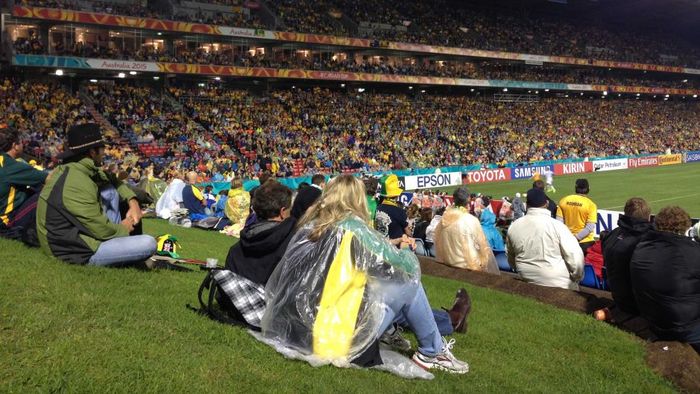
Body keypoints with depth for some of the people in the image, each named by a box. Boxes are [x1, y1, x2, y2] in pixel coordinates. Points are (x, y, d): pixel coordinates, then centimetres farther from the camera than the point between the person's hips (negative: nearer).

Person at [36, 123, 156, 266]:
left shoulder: (72, 168, 1)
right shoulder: (77, 183, -27)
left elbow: (111, 179, 17)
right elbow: (102, 230, -24)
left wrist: (132, 201, 2)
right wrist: (125, 229, -3)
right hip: (75, 249, -10)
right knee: (148, 244, -22)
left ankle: (117, 240, 11)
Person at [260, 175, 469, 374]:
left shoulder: (309, 224, 6)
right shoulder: (352, 227, -12)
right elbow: (403, 264, -6)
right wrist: (408, 255, 20)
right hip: (335, 332, -7)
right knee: (409, 282, 5)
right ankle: (432, 352, 20)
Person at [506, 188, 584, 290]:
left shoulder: (513, 227, -3)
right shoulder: (556, 225, -18)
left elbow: (510, 257, 12)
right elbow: (575, 255, -18)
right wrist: (577, 277, -1)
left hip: (529, 283, 4)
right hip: (558, 284, -4)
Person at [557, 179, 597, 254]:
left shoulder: (563, 201, -1)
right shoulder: (591, 205, -10)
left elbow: (559, 222, -2)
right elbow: (590, 227, -16)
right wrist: (576, 237, -13)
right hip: (585, 242, -3)